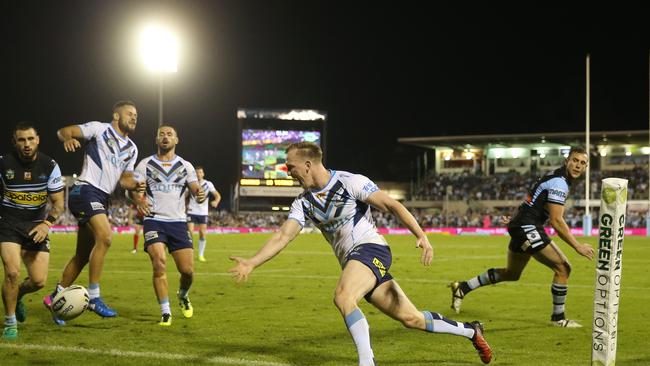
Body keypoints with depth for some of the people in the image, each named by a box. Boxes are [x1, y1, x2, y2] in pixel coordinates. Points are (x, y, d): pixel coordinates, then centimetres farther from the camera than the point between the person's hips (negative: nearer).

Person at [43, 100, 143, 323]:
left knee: (83, 256, 9)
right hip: (86, 190, -8)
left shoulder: (131, 149, 20)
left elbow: (124, 179, 18)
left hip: (102, 200, 8)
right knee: (105, 236, -26)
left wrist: (135, 185, -5)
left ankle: (55, 298, 23)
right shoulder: (99, 129, 1)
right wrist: (68, 139, -29)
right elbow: (63, 131, -5)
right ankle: (93, 297, -22)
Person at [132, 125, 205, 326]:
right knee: (159, 264, -19)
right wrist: (138, 200, -21)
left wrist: (200, 194, -24)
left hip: (178, 221, 2)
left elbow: (195, 188, 1)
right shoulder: (145, 164, 8)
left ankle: (183, 295, 31)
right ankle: (166, 313, -8)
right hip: (154, 221, -2)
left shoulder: (185, 166, 11)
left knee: (188, 270, -4)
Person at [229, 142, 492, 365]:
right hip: (351, 263, 7)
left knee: (342, 297, -33)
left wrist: (421, 236, -20)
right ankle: (470, 330, 26)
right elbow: (283, 236, 1)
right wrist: (252, 263, -12)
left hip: (370, 248, -6)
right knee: (411, 318, 7)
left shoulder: (350, 182, -8)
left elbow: (392, 205, -10)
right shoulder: (303, 203, 10)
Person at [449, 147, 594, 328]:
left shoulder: (556, 178, 13)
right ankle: (558, 317, 1)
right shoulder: (559, 182, -18)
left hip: (523, 228, 10)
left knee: (511, 273, 23)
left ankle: (462, 288, 28)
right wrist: (577, 246, -22)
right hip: (528, 228, -10)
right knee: (563, 267, -10)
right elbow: (556, 221, -22)